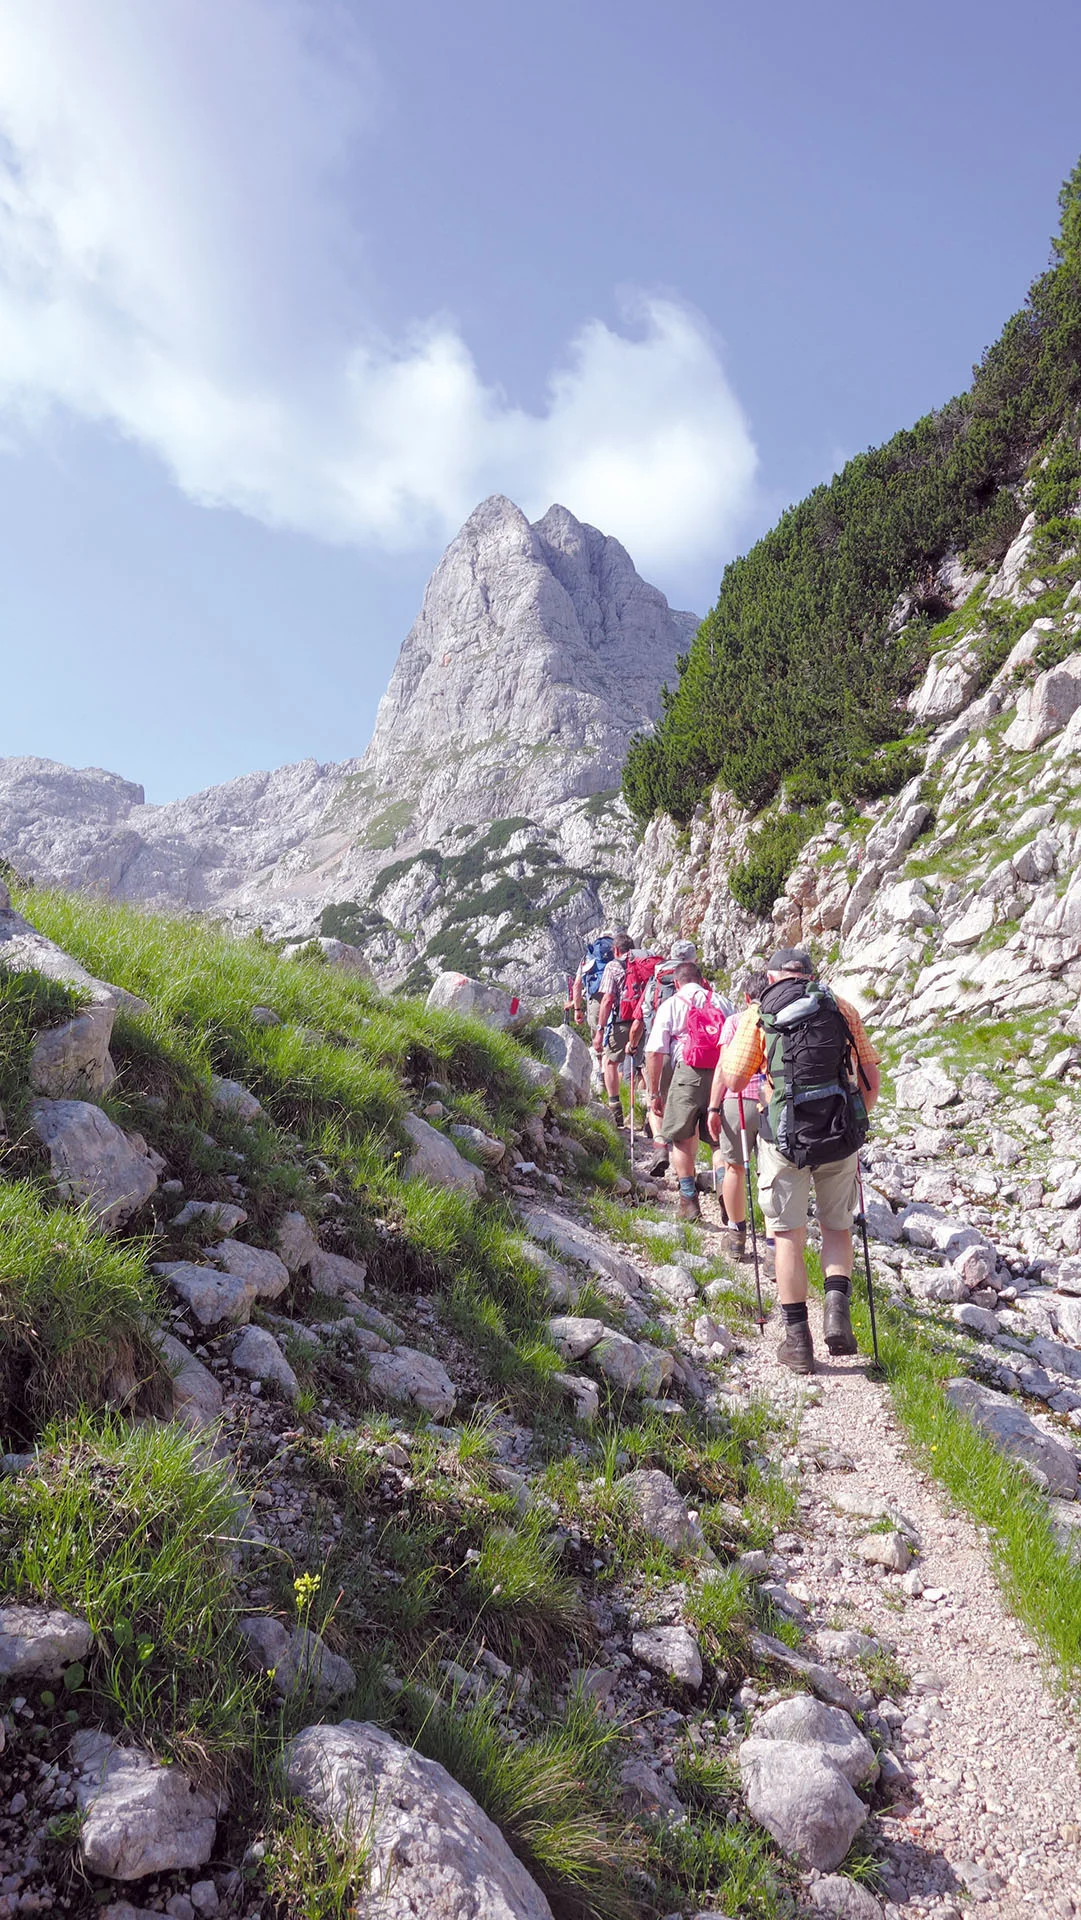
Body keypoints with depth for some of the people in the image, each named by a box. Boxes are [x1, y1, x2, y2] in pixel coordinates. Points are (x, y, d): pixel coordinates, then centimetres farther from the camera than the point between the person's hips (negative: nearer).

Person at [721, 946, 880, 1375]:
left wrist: (732, 1042, 25)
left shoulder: (758, 1015, 2)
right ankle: (837, 1307, 1)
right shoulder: (841, 1009, 8)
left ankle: (797, 1340, 13)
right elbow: (872, 1080, 10)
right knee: (837, 1228, 21)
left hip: (786, 1136, -2)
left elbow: (734, 1081, 7)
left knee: (789, 1235, 10)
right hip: (841, 1137, 2)